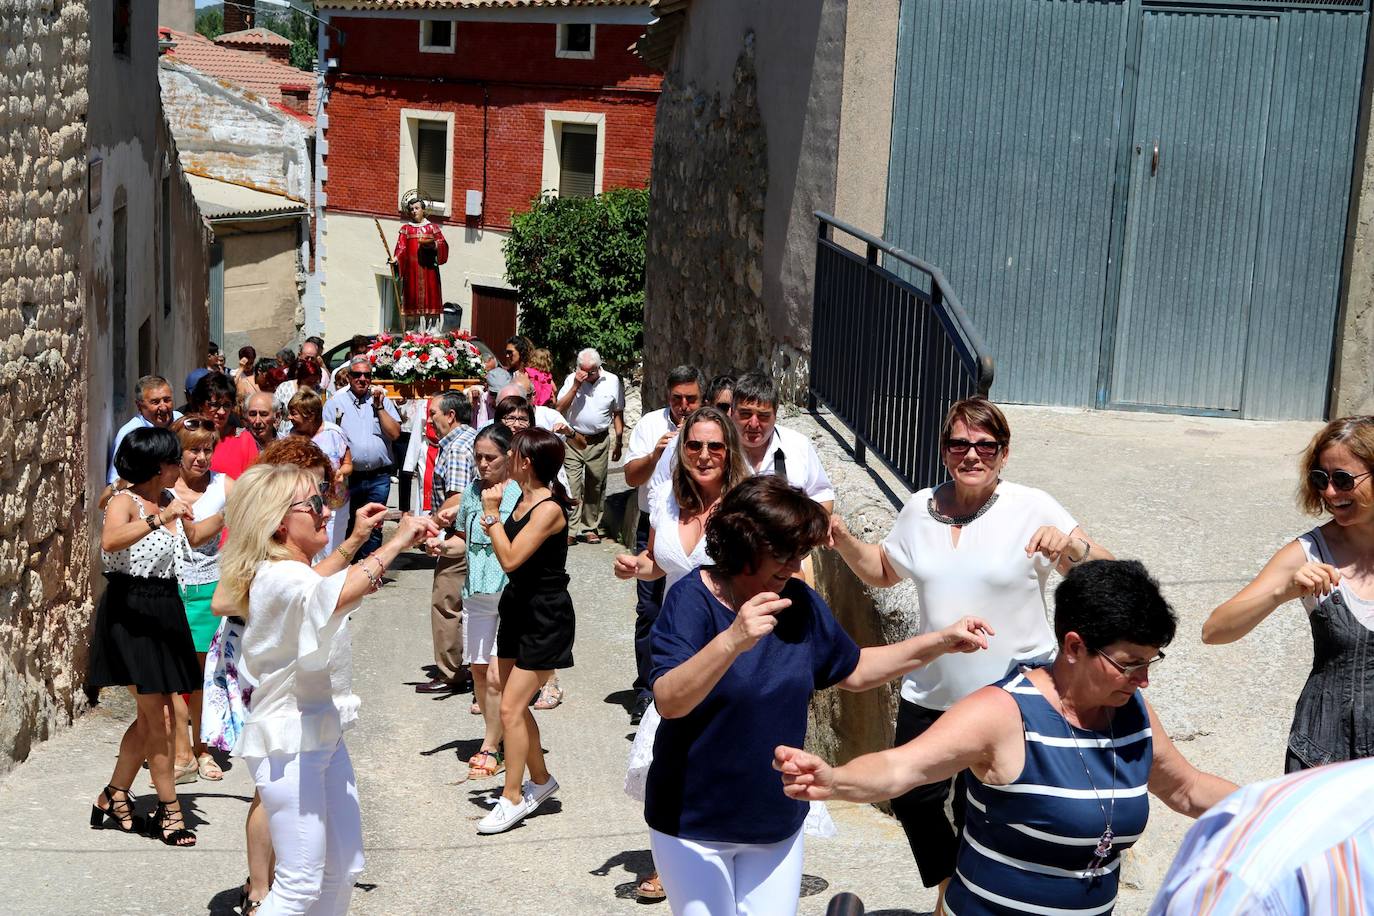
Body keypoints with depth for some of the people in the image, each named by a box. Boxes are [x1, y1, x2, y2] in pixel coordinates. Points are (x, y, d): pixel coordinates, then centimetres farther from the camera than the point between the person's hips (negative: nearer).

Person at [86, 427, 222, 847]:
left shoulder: (168, 499, 9)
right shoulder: (124, 501, -13)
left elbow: (193, 535, 28)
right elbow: (110, 541, -35)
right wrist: (159, 518, -43)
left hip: (165, 611, 8)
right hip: (130, 611, -8)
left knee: (152, 717, 14)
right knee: (159, 719, -4)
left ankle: (112, 799, 28)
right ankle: (169, 810, 7)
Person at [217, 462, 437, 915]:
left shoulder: (295, 573, 12)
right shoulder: (278, 577, -21)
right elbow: (335, 597, -43)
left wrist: (356, 540, 30)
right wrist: (393, 543, -35)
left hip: (324, 733, 11)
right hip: (290, 743, -11)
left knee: (344, 868, 15)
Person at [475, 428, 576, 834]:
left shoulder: (549, 508, -22)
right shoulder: (523, 499, 5)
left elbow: (511, 558, -24)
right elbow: (506, 556, 8)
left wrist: (492, 514, -17)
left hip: (545, 617, -9)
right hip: (518, 608, 9)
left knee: (510, 708, -6)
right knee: (514, 704, 15)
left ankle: (512, 798, 6)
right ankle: (540, 779, 31)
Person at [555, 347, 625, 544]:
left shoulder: (612, 381, 2)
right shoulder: (571, 380, 0)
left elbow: (618, 413, 9)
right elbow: (560, 409, -6)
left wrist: (619, 441, 6)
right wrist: (575, 386, -14)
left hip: (599, 442, 1)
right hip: (573, 440, -1)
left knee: (595, 487, 9)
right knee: (571, 486, -8)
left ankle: (589, 528, 20)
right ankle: (570, 530, -7)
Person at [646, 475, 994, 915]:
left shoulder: (799, 602, -2)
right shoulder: (692, 599, -20)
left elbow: (855, 671, 12)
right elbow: (668, 701, -33)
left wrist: (942, 641, 3)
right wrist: (732, 641, -48)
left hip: (777, 824, 5)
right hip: (694, 825, -5)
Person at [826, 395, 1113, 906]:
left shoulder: (1032, 509, -10)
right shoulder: (922, 509, 3)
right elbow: (882, 572, 18)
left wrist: (1071, 547, -34)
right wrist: (844, 541, 1)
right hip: (931, 692, 5)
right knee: (912, 800, 13)